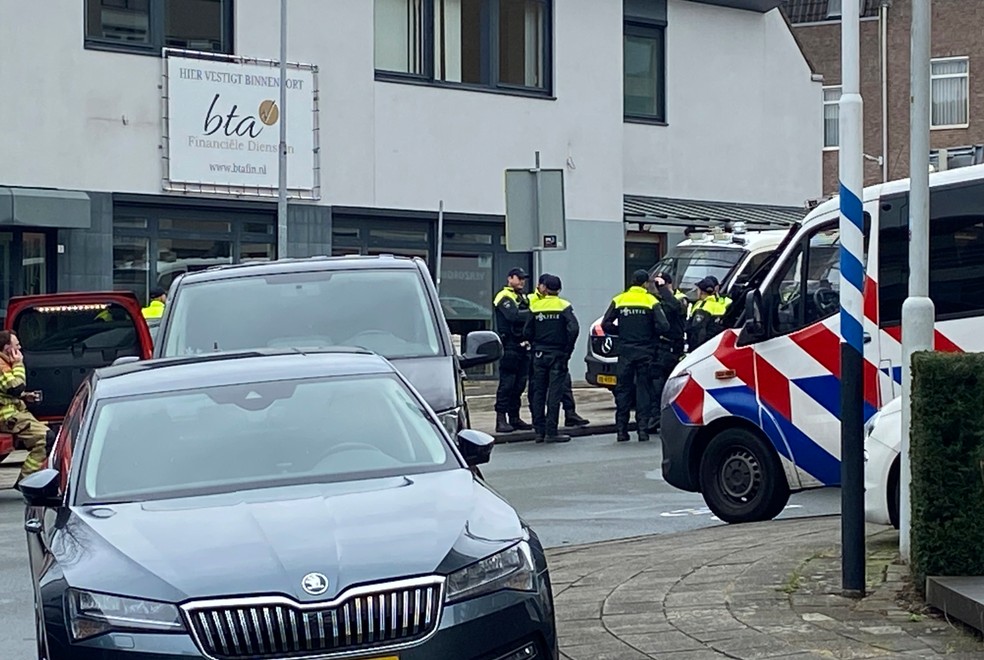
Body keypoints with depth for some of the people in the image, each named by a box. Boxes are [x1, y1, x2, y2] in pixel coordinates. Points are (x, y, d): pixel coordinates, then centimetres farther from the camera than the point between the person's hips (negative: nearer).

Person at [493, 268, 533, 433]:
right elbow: (514, 316, -22)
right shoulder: (504, 297, -5)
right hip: (509, 346, -8)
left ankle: (514, 418, 16)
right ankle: (501, 420, -10)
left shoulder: (523, 298, 24)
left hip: (523, 346, 8)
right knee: (507, 383, -10)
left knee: (520, 384, 10)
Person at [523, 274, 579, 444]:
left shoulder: (535, 306, 3)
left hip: (539, 355, 3)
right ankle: (551, 432, -6)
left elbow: (527, 332, 0)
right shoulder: (564, 306, -5)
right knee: (554, 393, -2)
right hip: (558, 355, -3)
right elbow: (573, 328, -17)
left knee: (538, 392, 9)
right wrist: (568, 349, -7)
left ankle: (539, 431, 10)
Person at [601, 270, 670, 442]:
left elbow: (606, 324, -2)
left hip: (625, 352, 1)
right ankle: (643, 429, 0)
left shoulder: (619, 300, 2)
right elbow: (663, 326, -12)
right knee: (644, 390, 4)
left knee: (623, 390, 6)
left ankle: (621, 430, 4)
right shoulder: (651, 301, -4)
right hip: (645, 352, -1)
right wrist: (650, 334, 6)